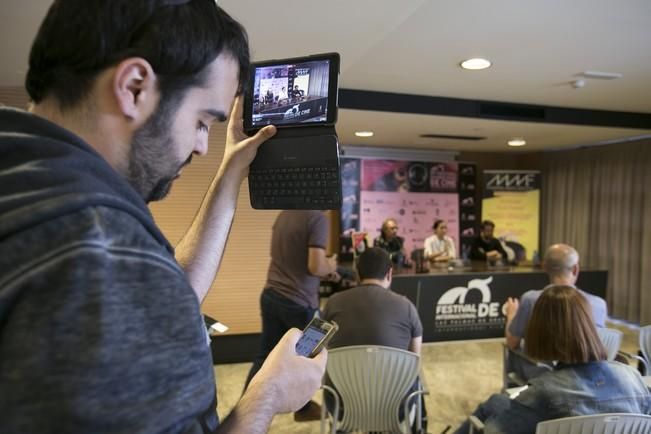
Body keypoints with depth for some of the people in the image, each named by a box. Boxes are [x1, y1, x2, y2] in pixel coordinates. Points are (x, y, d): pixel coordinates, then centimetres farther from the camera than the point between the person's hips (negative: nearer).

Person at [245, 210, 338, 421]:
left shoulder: (283, 215, 7)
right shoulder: (318, 218, -17)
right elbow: (315, 266, -21)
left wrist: (324, 270, 18)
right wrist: (330, 266, 1)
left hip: (270, 295, 6)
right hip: (299, 302, -6)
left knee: (265, 355, 15)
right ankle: (304, 407, 33)